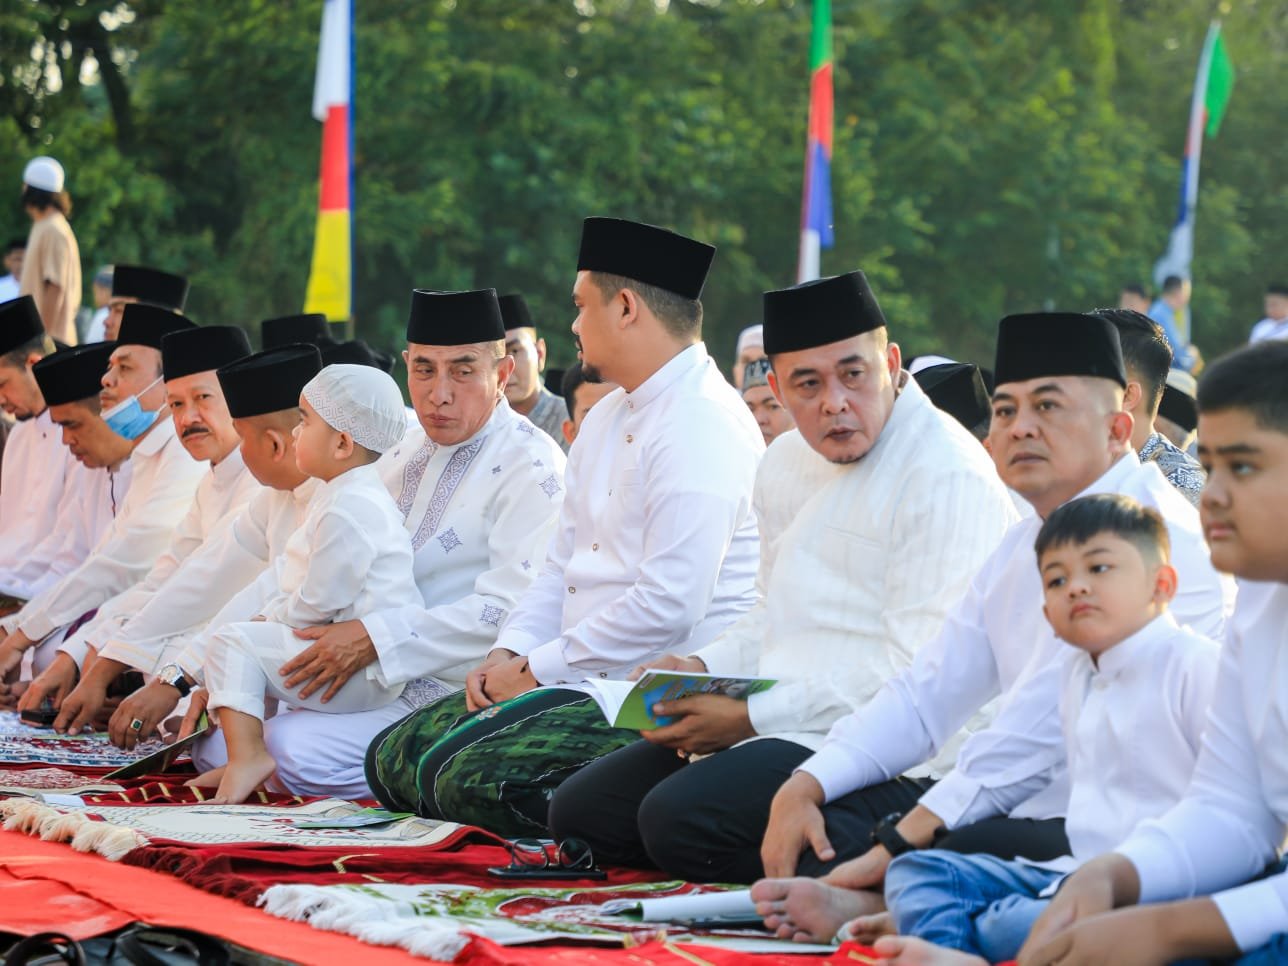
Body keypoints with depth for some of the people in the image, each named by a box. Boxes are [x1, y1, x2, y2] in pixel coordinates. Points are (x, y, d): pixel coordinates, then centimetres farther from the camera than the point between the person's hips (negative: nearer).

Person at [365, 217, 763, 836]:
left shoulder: (703, 428, -16)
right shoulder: (608, 418, 17)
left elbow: (669, 606, -23)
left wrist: (535, 669, -15)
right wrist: (509, 653, 3)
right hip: (582, 678, 10)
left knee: (473, 780, -25)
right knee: (394, 758, 4)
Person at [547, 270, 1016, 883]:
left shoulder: (947, 476, -13)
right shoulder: (787, 464, 15)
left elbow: (919, 671, -19)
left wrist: (753, 717, -17)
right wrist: (701, 667, 5)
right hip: (773, 726, 10)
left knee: (681, 819, -28)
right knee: (579, 812, 3)